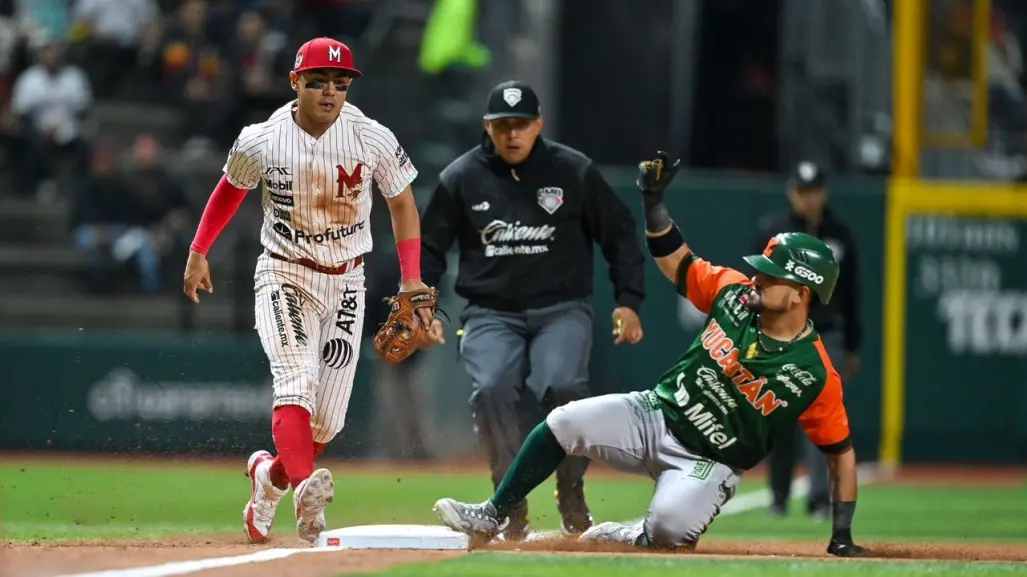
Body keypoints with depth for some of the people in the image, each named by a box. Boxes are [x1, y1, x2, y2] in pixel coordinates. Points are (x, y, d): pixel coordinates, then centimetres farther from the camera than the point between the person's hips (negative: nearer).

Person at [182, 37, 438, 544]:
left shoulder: (374, 140, -8)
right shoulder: (261, 142, -10)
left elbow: (402, 203, 3)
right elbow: (230, 189, 10)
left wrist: (411, 280, -5)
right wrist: (199, 252, 7)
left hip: (346, 283, 2)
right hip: (284, 277, -2)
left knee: (328, 419, 1)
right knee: (297, 384, -25)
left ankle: (270, 474, 28)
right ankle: (304, 487, -43)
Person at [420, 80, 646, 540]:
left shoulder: (575, 172, 0)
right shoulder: (461, 178, 2)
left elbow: (620, 235, 6)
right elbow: (428, 248, 9)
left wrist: (628, 301, -2)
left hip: (561, 310, -1)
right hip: (491, 313, 1)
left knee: (561, 386, -29)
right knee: (491, 390, -27)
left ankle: (572, 496, -7)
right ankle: (511, 505, -15)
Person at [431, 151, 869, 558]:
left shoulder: (815, 374, -18)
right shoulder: (735, 294, -5)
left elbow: (841, 451, -10)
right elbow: (677, 264, 8)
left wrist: (842, 533, -12)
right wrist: (654, 203, -8)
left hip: (708, 463, -5)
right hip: (653, 416, 5)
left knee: (669, 529, -34)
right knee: (564, 423, -16)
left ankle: (636, 538, 4)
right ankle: (490, 519, -2)